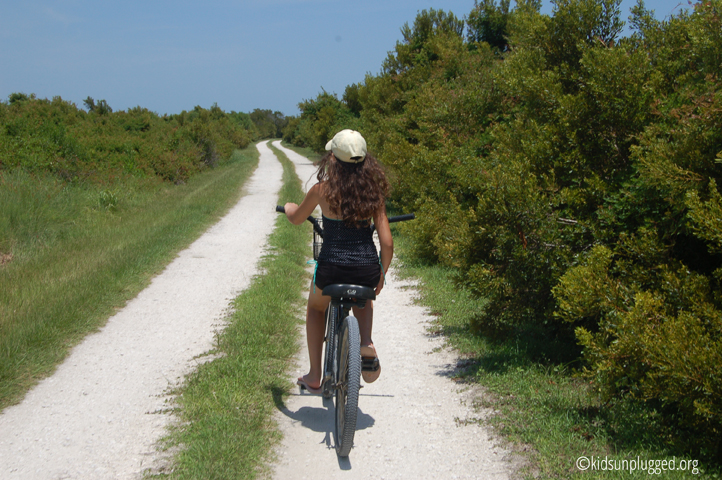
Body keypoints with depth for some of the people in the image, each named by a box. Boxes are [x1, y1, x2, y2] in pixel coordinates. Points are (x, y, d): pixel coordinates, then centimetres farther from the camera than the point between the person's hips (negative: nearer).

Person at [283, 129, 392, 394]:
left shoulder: (322, 189, -5)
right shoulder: (373, 190, 1)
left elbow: (296, 218, 14)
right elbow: (387, 243, 0)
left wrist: (289, 206, 37)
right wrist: (382, 274, 16)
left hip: (332, 269, -2)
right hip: (368, 271, 2)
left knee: (315, 307, 31)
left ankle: (314, 376, 31)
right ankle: (367, 343, 12)